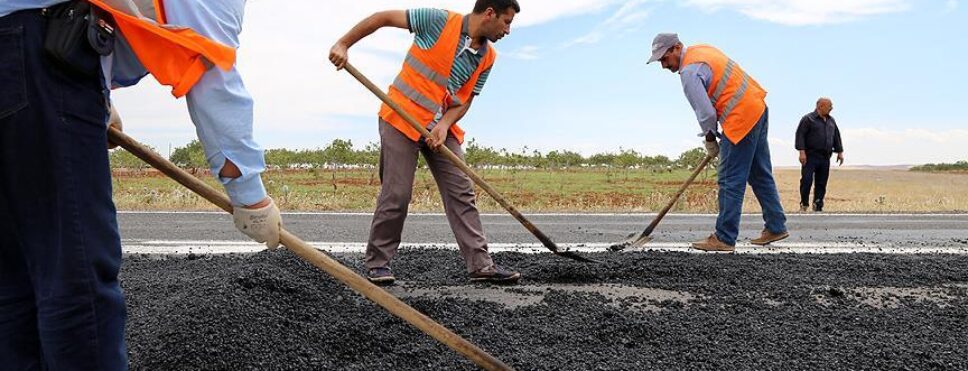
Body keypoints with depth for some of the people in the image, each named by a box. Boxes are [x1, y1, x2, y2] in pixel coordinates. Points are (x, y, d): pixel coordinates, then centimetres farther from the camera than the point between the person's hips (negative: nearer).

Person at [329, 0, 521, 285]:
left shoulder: (488, 58, 3)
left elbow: (465, 100, 5)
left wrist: (445, 124, -14)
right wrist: (343, 44, -11)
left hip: (442, 129, 6)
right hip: (402, 119, -6)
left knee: (461, 192, 0)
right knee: (396, 195, -5)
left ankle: (480, 264, 3)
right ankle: (377, 263, 11)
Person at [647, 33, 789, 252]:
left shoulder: (689, 72, -17)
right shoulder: (701, 49, 14)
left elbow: (706, 113, -19)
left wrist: (710, 139, 0)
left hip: (742, 119, -10)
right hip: (758, 108, 10)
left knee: (731, 182, -5)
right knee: (760, 175, 17)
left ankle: (725, 238, 0)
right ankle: (776, 227, 25)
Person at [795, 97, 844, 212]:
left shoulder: (831, 121, 18)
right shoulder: (808, 119, -2)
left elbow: (837, 137, 24)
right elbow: (800, 135, -9)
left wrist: (840, 152, 17)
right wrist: (802, 151, -17)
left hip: (825, 157, 6)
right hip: (810, 156, -6)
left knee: (822, 183, 4)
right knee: (806, 180, -10)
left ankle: (818, 206, 10)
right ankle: (804, 204, 5)